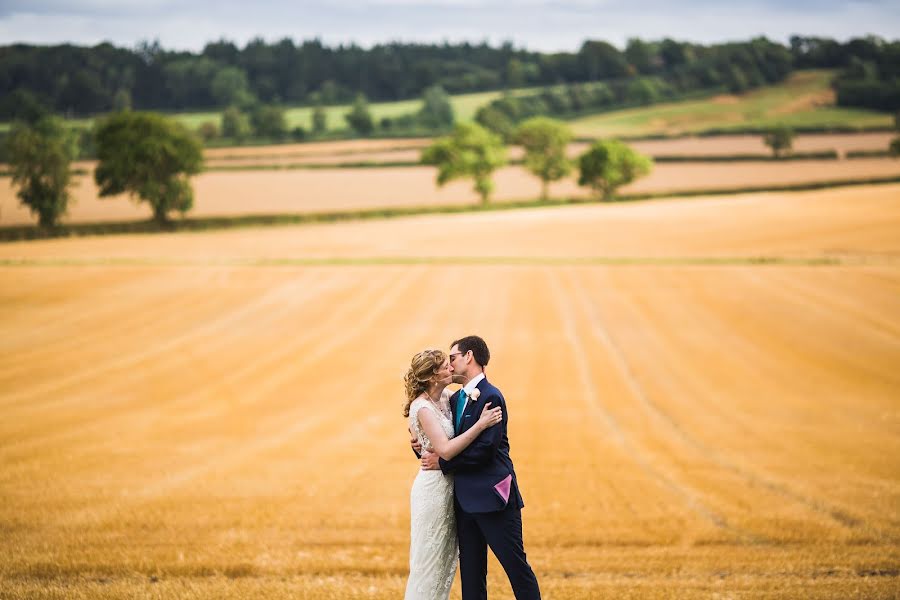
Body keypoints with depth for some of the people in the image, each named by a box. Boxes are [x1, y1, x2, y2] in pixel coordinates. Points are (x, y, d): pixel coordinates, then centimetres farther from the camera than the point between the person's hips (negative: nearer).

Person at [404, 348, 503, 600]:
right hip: (434, 487, -8)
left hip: (448, 486, 8)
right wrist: (481, 424, -28)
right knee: (430, 559, 0)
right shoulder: (423, 408, -19)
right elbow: (445, 450, -27)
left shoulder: (446, 397, 5)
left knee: (447, 557, 14)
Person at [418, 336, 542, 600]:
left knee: (516, 565, -4)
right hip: (465, 499, 9)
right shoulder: (456, 399, 14)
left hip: (492, 497, -9)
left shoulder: (490, 397, -13)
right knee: (471, 570, 10)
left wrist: (442, 463, -14)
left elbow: (484, 450, -20)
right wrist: (424, 447, 0)